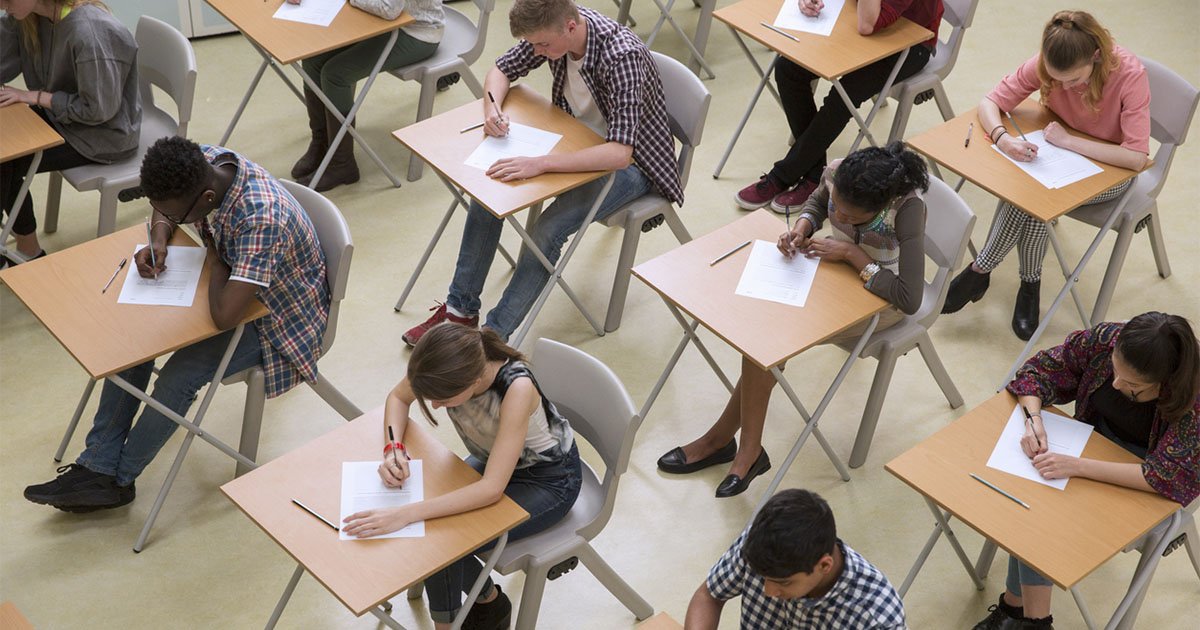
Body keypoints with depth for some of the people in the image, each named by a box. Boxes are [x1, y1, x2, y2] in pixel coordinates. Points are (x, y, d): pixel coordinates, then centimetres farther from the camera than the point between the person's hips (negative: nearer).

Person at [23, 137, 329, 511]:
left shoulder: (261, 219, -41)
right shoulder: (203, 164, -16)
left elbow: (224, 316, -43)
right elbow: (165, 213, 9)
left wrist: (215, 256, -25)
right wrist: (159, 240, -14)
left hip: (278, 316, -8)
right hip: (232, 283, 8)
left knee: (179, 377, -21)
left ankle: (118, 478, 3)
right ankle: (97, 467, 0)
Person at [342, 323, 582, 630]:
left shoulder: (517, 388, -39)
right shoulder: (448, 362, -24)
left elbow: (492, 489, -39)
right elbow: (398, 398, -2)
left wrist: (405, 514, -44)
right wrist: (394, 449, -21)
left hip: (549, 478, -6)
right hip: (494, 459, 6)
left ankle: (489, 601, 8)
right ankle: (487, 599, 10)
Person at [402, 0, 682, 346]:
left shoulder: (622, 56, -34)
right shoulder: (551, 30, -13)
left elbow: (619, 153, -41)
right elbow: (502, 70, 5)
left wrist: (540, 163, -47)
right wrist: (492, 108, -17)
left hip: (630, 162, -7)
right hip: (576, 141, 7)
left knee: (546, 231, -27)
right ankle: (461, 308, 3)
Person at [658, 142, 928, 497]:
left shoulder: (908, 209, -34)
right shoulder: (836, 175, -19)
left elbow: (909, 300, -35)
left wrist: (853, 254, -32)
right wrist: (802, 227, -15)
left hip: (882, 298, -6)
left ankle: (721, 437, -5)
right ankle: (748, 451, -11)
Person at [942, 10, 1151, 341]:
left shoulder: (1130, 74, -29)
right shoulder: (1044, 64, -19)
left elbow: (1137, 158, -34)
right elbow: (989, 103, -13)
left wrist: (1067, 140, -32)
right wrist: (1003, 138, -35)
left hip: (1110, 168, -3)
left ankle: (980, 271, -11)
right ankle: (1030, 284, -11)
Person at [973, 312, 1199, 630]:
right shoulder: (1105, 339, -20)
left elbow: (1168, 475, -34)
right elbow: (1037, 371, -6)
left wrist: (1078, 466, -39)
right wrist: (1034, 420, -25)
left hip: (1147, 486, -5)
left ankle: (1017, 603, -8)